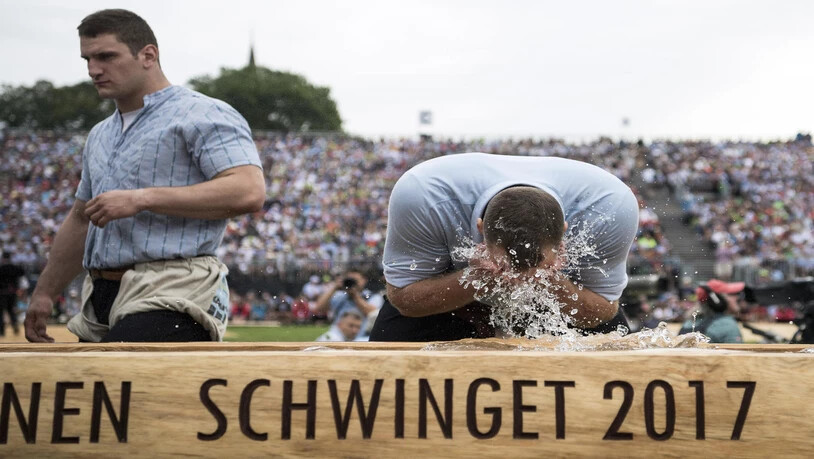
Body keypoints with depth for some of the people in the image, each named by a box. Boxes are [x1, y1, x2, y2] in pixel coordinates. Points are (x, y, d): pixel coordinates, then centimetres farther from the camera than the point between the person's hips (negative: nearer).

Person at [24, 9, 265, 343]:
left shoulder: (202, 115, -3)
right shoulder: (100, 136, 25)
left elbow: (249, 192, -18)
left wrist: (142, 199, -18)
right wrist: (44, 293, 30)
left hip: (170, 301, -8)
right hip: (100, 303, 9)